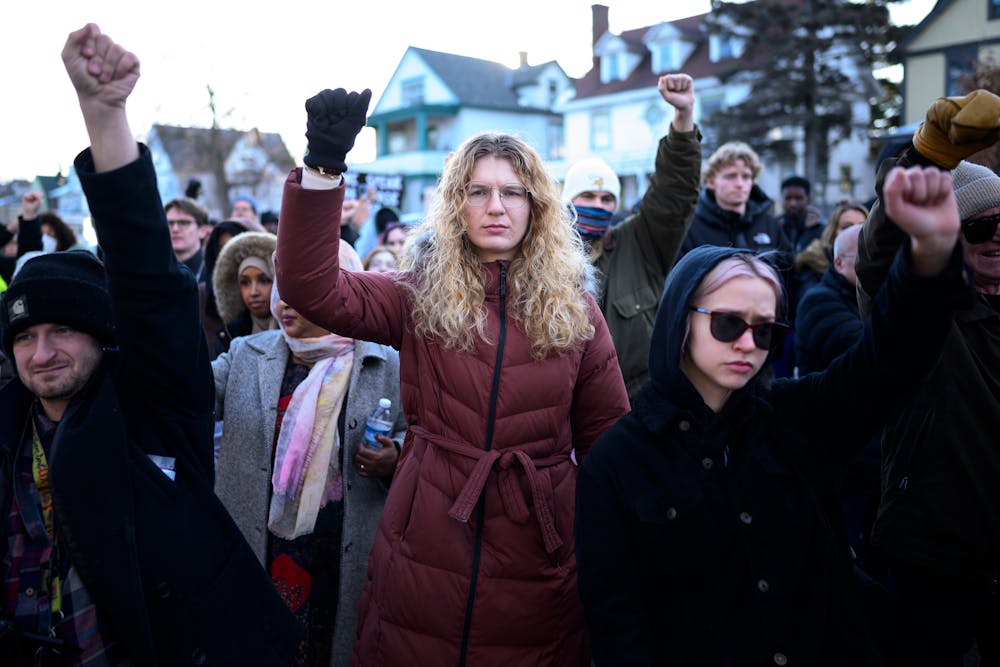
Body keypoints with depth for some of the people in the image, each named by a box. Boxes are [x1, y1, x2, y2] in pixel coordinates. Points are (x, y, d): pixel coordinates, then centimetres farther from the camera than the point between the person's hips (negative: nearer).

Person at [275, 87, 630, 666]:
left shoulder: (575, 309, 2)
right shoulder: (420, 295, 0)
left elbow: (607, 439, 5)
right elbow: (312, 289, -15)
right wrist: (322, 168, -26)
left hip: (539, 558, 1)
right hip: (425, 549, 0)